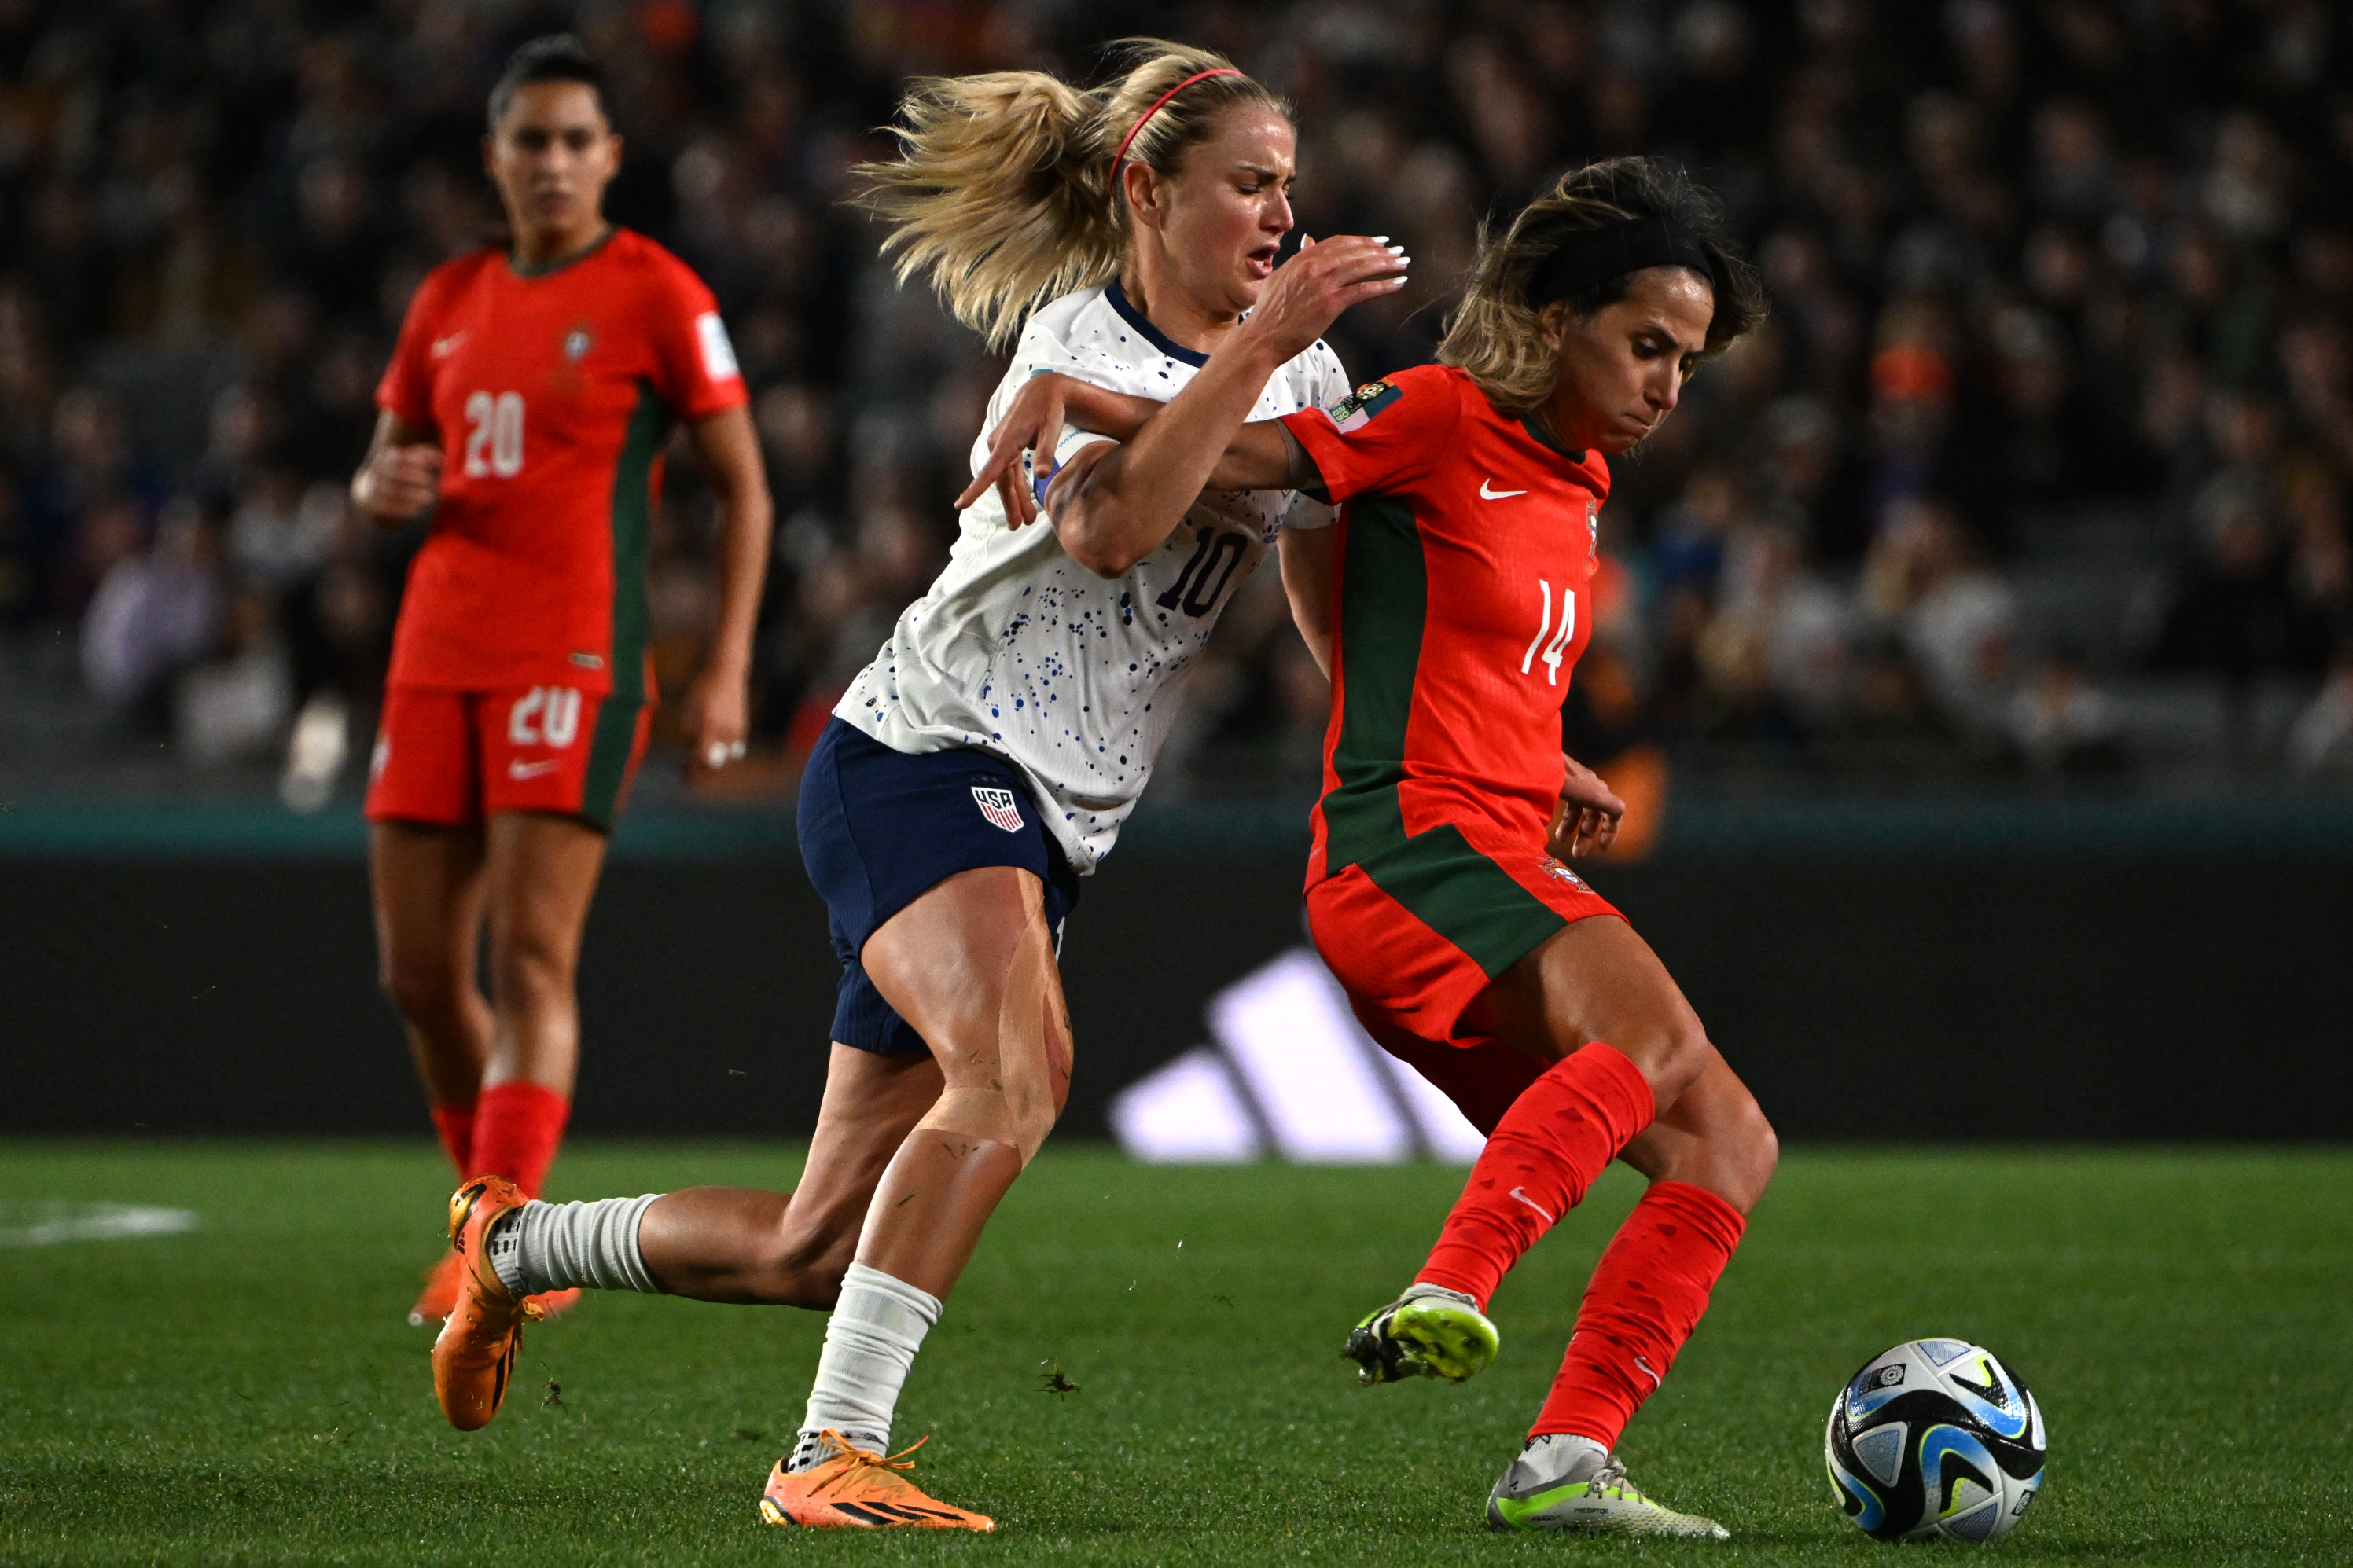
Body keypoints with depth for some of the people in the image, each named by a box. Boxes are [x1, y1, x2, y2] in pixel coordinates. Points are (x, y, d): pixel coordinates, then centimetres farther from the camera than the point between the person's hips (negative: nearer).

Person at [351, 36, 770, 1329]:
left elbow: (744, 489, 0)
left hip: (575, 657, -6)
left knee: (531, 958, -15)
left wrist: (726, 672, -8)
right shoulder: (449, 300, 15)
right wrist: (386, 489, -2)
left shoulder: (656, 295, -1)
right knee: (418, 972, 4)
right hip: (437, 658, 6)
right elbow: (385, 471, 24)